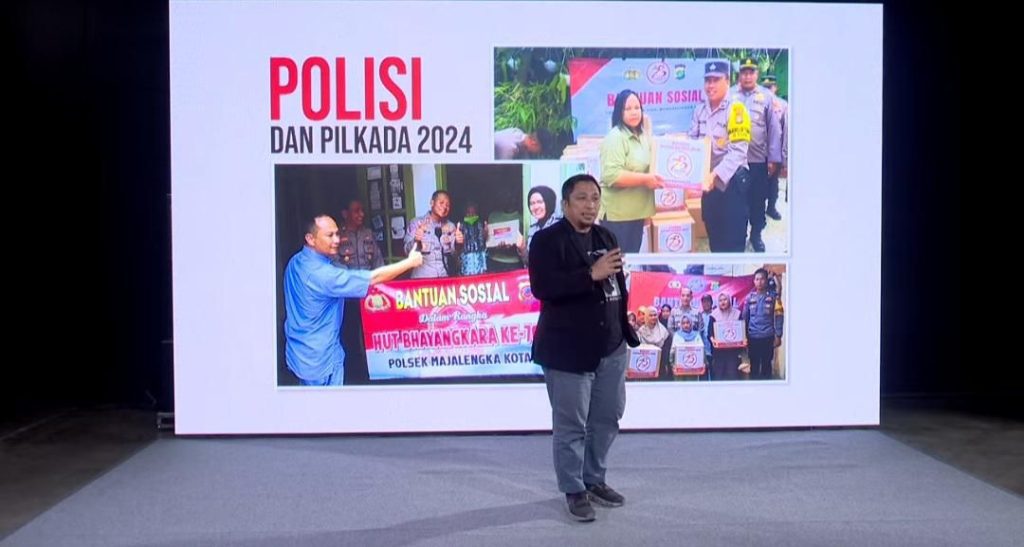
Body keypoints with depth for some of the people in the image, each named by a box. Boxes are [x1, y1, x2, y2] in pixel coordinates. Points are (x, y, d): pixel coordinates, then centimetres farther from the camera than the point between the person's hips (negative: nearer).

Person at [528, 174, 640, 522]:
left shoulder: (606, 237, 12)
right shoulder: (547, 240, -10)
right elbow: (542, 287, -23)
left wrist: (626, 330, 13)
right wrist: (591, 274, -26)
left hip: (610, 347, 7)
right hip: (567, 350, -7)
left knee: (607, 418, 16)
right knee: (571, 425, 2)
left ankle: (594, 480, 33)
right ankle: (574, 491, 18)